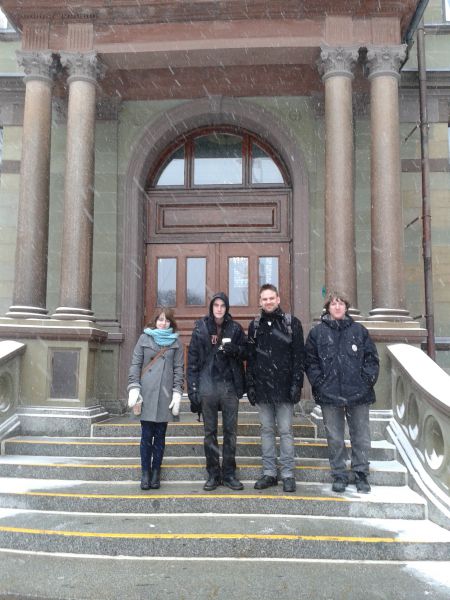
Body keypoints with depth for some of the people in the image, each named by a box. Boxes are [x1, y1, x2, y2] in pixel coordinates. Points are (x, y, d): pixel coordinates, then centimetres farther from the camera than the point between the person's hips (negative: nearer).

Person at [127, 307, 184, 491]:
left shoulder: (176, 342, 9)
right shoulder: (145, 338, 8)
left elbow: (179, 369, 7)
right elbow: (135, 364, 6)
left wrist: (177, 393, -1)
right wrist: (134, 387, -4)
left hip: (165, 395, 1)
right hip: (146, 394, 0)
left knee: (160, 435, 7)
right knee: (146, 435, 1)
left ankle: (156, 472, 17)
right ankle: (146, 472, 12)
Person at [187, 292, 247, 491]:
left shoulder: (235, 328, 5)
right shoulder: (201, 328, 3)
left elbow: (246, 352, 11)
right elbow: (192, 360, 1)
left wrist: (235, 349, -13)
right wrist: (193, 389, -5)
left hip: (230, 386, 1)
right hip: (207, 386, 0)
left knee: (230, 430, 5)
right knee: (210, 432, 6)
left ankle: (229, 473, 16)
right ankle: (213, 474, 17)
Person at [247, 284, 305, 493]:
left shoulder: (292, 323, 1)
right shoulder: (255, 325, 11)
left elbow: (299, 356, -3)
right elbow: (250, 358, 11)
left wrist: (296, 384, -10)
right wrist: (250, 385, 4)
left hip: (284, 387, -3)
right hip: (262, 388, 3)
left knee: (285, 431, 1)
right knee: (267, 430, 10)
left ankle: (288, 474, 10)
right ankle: (269, 472, 18)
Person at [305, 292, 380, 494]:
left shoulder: (359, 330, 6)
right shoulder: (317, 332, 4)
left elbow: (372, 358, 6)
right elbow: (310, 362, 2)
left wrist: (367, 380, -4)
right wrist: (319, 384, -6)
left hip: (358, 394, 1)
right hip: (330, 394, 0)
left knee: (361, 437, 8)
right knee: (335, 438, 8)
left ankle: (361, 475, 23)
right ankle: (339, 476, 21)